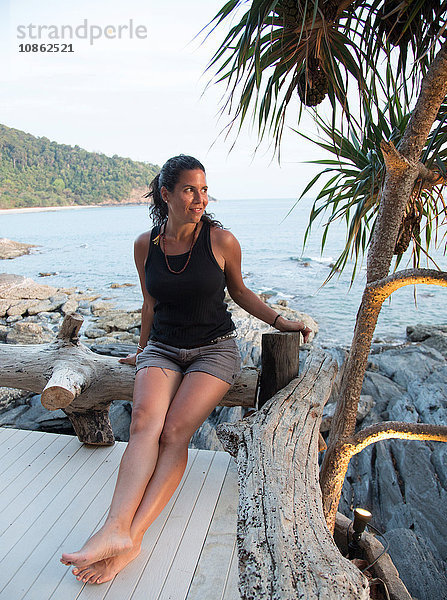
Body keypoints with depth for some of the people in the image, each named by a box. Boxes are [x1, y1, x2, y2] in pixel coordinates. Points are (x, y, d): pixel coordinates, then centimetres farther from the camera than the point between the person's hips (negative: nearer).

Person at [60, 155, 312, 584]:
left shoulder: (221, 241, -5)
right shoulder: (145, 245, 2)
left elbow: (239, 292, 11)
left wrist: (279, 321, 6)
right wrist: (141, 350, 25)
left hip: (214, 348, -2)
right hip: (162, 348, 2)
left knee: (175, 432, -24)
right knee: (145, 422, -27)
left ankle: (132, 535, -26)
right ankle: (116, 528, -35)